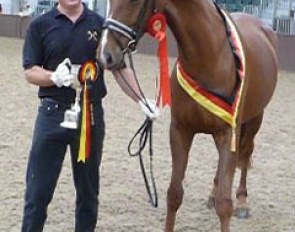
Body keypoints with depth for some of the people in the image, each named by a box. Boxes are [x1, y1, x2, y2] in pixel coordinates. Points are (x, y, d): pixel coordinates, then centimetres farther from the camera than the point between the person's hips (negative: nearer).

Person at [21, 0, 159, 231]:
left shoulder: (100, 24, 5)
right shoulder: (40, 26, 0)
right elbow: (30, 72, -1)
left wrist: (141, 101, 0)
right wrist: (54, 77, -21)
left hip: (91, 114, 2)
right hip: (53, 112, -2)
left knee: (88, 190, 11)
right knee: (38, 189, 0)